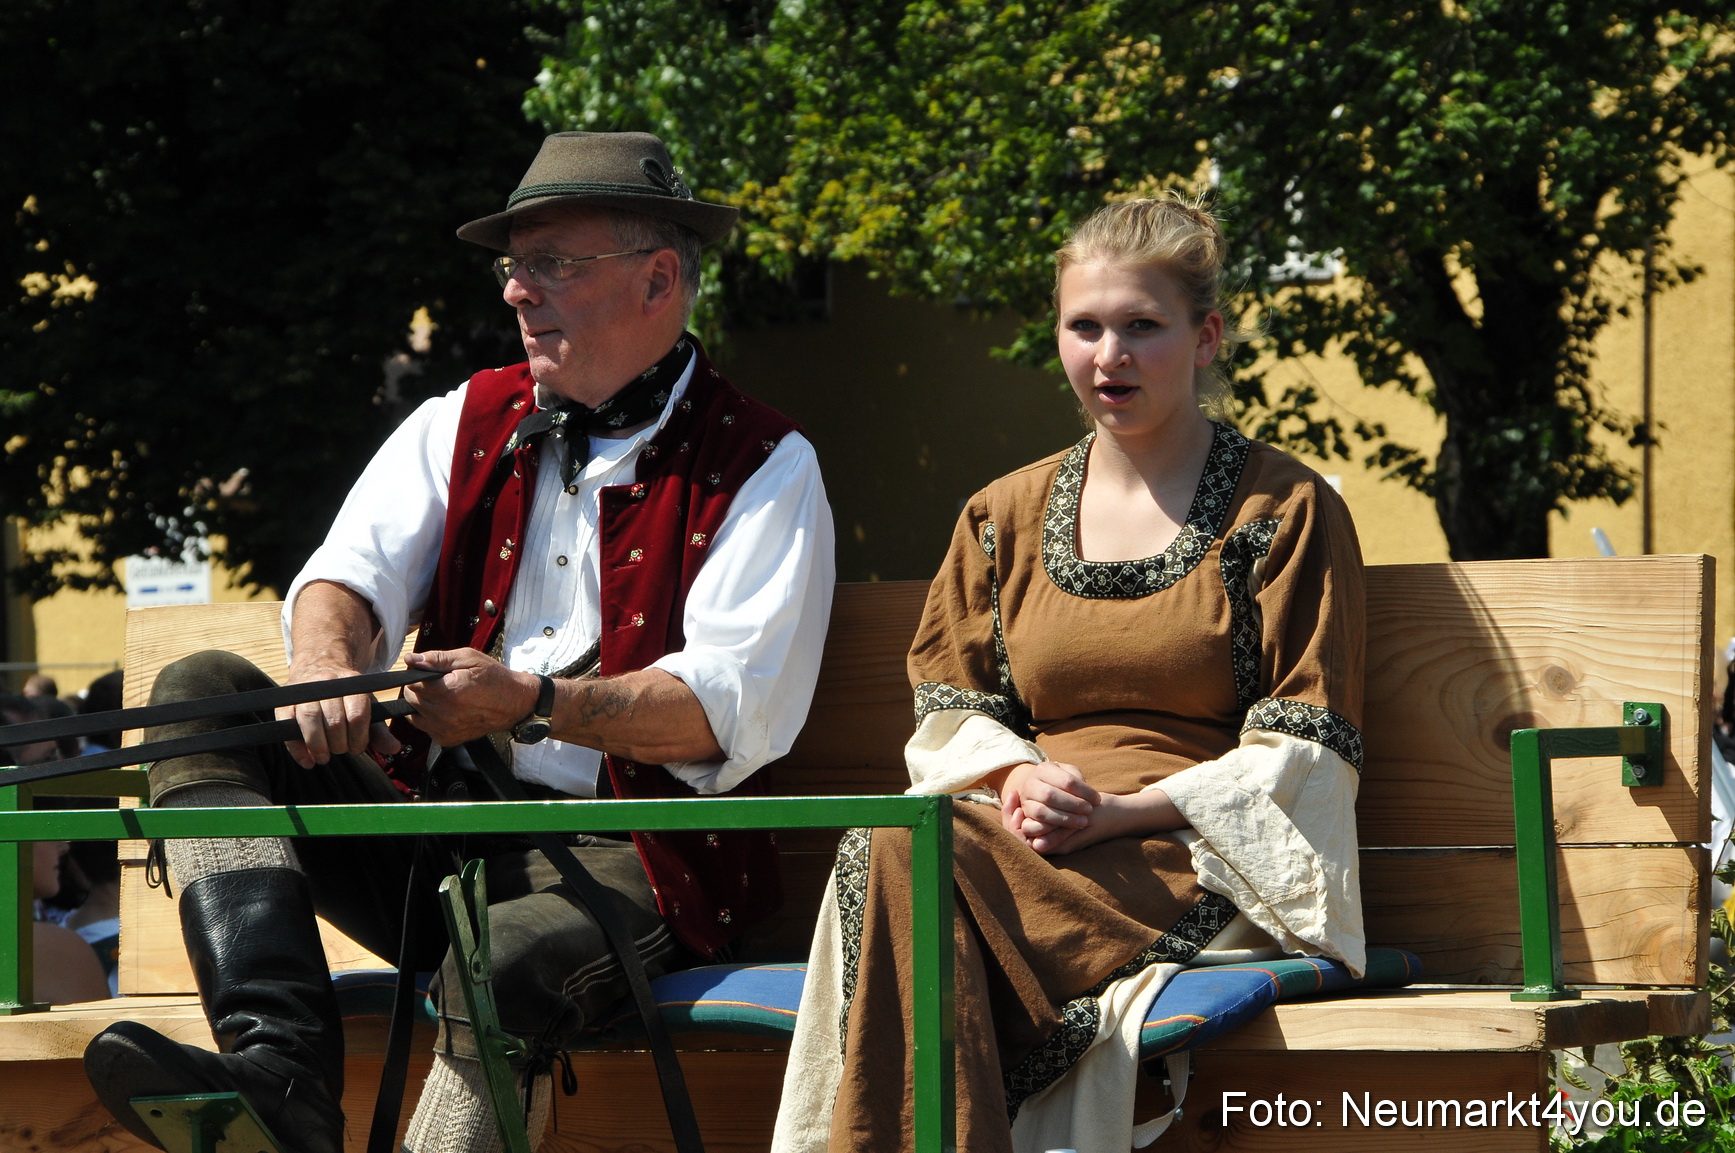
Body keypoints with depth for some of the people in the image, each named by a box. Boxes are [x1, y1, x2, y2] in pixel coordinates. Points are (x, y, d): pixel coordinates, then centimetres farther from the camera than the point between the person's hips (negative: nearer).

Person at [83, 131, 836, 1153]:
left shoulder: (763, 468, 2)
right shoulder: (462, 425, 17)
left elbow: (732, 711, -10)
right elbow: (352, 574, 3)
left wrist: (531, 703, -24)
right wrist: (328, 663, -23)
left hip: (624, 857, -6)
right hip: (437, 831, 6)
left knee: (502, 966, -39)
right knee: (200, 692, -13)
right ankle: (281, 1071, -33)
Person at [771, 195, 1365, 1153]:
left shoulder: (1287, 511, 8)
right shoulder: (1005, 516, 22)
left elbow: (1304, 750, 1)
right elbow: (947, 713, 18)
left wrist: (1121, 809, -12)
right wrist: (1017, 776, -7)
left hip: (1197, 865, -4)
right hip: (1024, 841, 4)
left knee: (907, 852, -33)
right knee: (892, 845, -34)